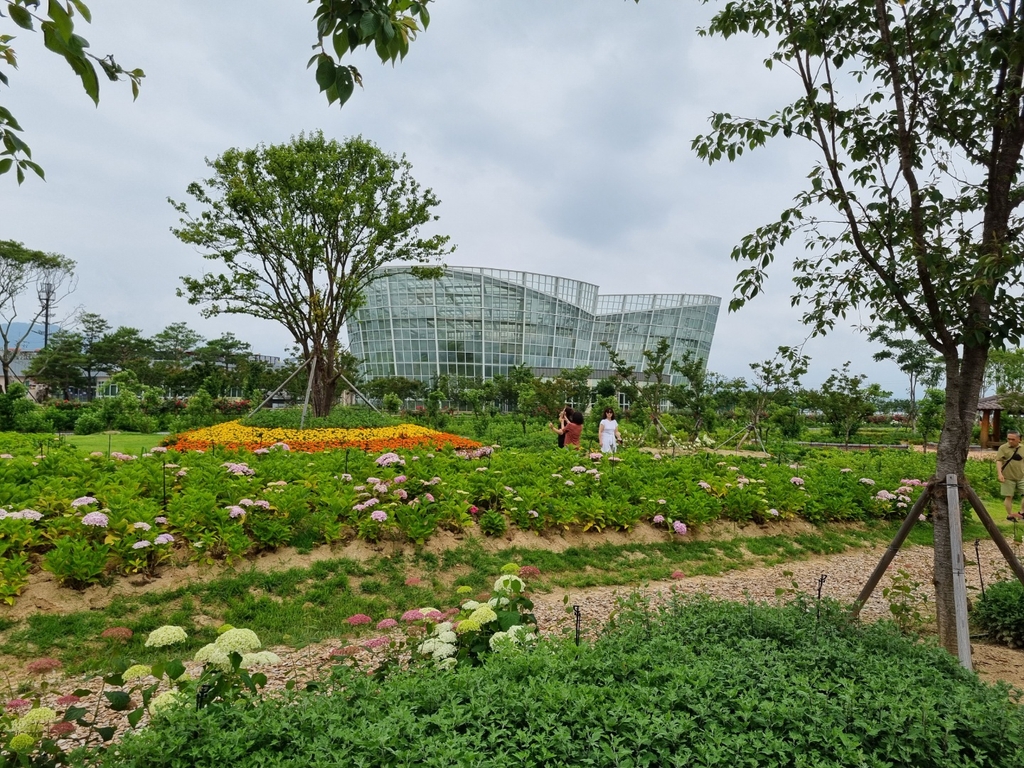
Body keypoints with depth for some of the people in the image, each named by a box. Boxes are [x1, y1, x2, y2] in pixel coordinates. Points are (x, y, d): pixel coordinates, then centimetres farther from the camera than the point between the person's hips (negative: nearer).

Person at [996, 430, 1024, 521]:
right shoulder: (1003, 448, -5)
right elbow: (998, 461, -9)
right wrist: (1000, 473, -19)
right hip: (1007, 477, -3)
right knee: (1008, 496, 3)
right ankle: (1010, 514, 13)